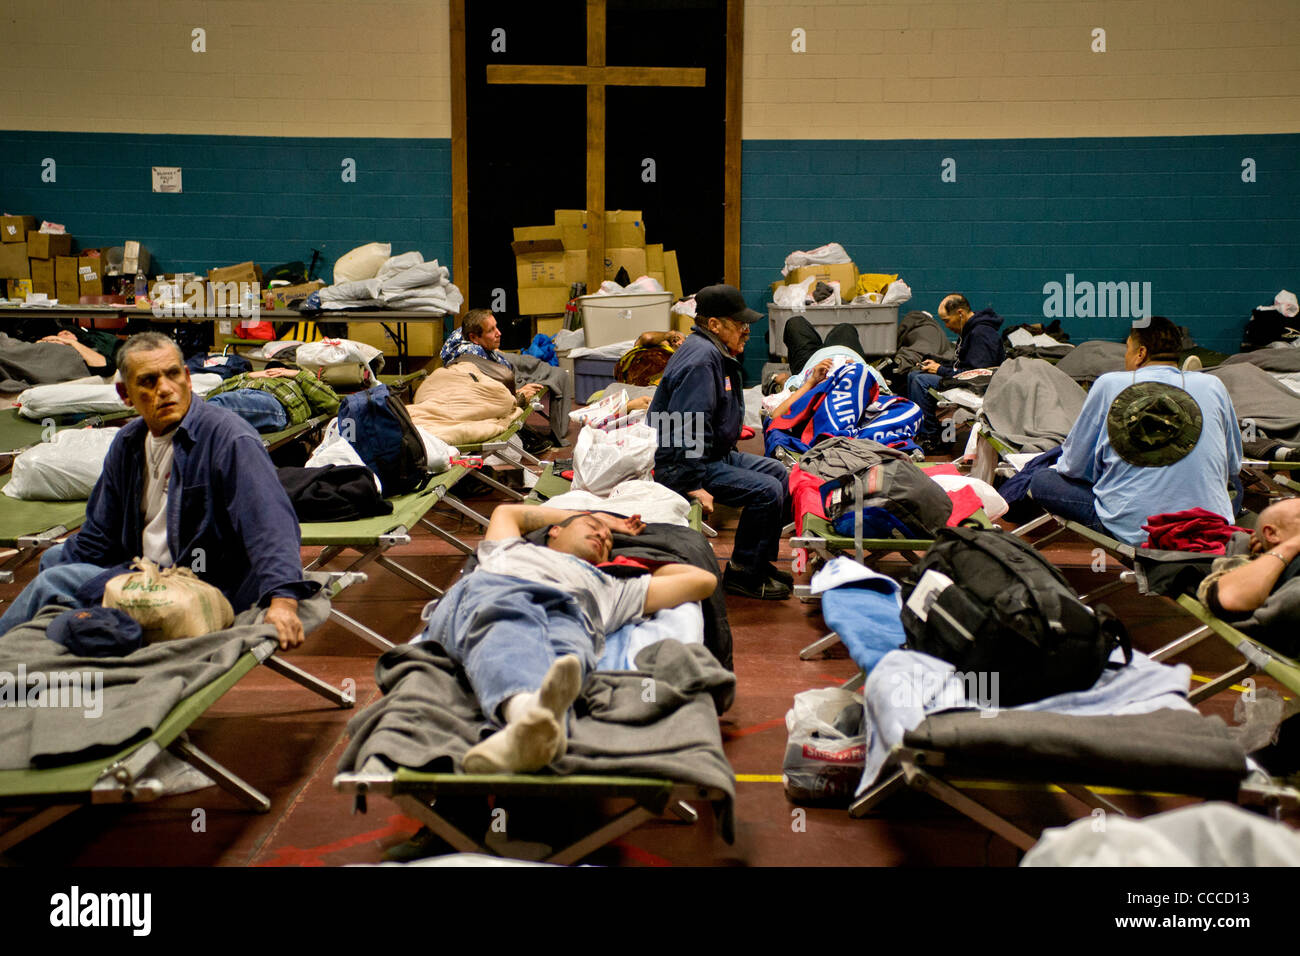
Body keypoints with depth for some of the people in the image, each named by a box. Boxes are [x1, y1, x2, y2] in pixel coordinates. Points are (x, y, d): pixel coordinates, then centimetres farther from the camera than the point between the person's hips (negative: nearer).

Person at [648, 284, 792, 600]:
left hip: (716, 454, 12)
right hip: (677, 465, -12)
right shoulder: (701, 360, -23)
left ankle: (761, 564, 20)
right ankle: (743, 576, -5)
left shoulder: (719, 353, 13)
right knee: (766, 491, -19)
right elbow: (688, 429, -29)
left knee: (778, 473, 15)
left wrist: (732, 455, 21)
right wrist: (693, 486, -29)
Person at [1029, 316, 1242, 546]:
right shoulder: (1213, 386, 5)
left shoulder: (1109, 384, -1)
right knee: (1236, 486, 38)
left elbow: (1074, 467, 6)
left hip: (1131, 531, -3)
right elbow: (1232, 468, 16)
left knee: (1041, 481, 12)